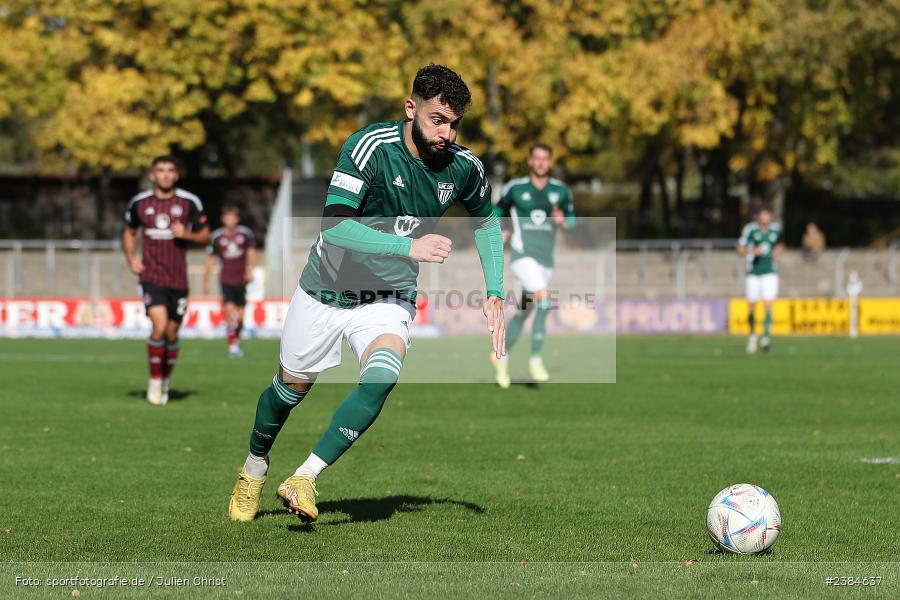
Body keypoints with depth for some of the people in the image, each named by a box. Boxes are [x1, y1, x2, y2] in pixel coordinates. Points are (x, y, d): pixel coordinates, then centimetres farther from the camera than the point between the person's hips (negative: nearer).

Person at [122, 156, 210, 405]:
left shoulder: (190, 202, 0)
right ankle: (154, 381, -3)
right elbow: (129, 232, 20)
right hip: (151, 277, -1)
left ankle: (165, 381, 27)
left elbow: (205, 235, 7)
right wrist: (131, 259, 4)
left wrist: (186, 234, -13)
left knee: (172, 333, 6)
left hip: (178, 279, 1)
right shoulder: (139, 203, 4)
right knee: (159, 326, -19)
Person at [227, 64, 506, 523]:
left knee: (382, 376, -28)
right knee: (292, 387, 14)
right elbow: (333, 224, -31)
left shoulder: (464, 168, -9)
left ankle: (304, 480, -23)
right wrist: (408, 247, -41)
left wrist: (494, 295, 5)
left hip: (389, 299, 2)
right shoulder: (370, 146, -23)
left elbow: (486, 221, 13)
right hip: (326, 290, -2)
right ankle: (253, 469, 44)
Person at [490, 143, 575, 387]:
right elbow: (499, 209, 17)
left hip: (545, 259, 4)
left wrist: (563, 221, -8)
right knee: (545, 300, -24)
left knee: (524, 312, 10)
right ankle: (535, 361, -16)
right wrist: (500, 230, 0)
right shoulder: (515, 188, 0)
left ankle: (501, 358, 29)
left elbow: (571, 220, 14)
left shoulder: (561, 191, 7)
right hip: (522, 255, -4)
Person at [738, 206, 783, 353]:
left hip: (770, 273, 1)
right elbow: (740, 249, -3)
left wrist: (778, 252, 4)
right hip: (753, 272, -1)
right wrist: (753, 251, -21)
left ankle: (765, 337, -16)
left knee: (769, 304, -15)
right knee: (752, 306, 5)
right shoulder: (750, 229, -7)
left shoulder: (776, 229, 1)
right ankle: (753, 333, 30)